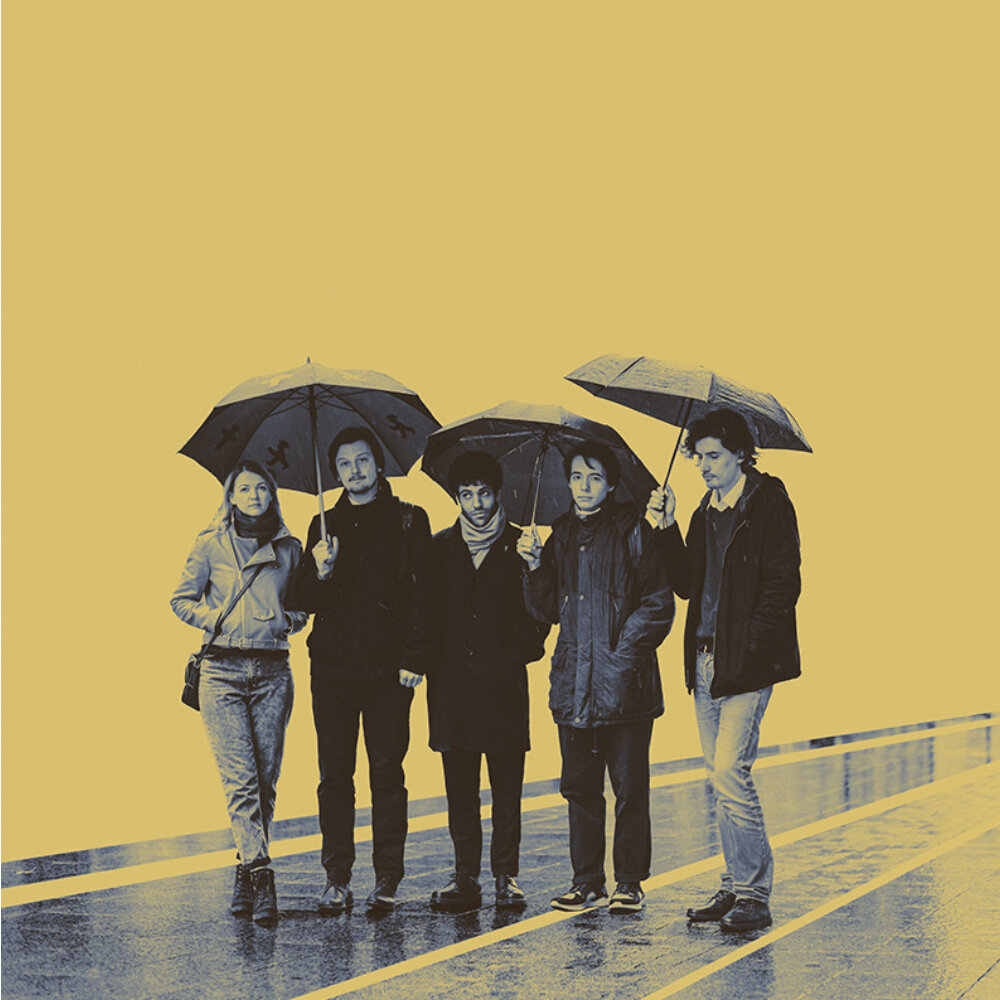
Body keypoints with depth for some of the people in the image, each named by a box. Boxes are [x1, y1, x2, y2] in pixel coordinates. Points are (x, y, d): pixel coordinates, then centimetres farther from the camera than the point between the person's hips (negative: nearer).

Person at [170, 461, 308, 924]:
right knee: (240, 776, -12)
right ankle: (260, 873, -17)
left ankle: (245, 873, 14)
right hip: (222, 671, -2)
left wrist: (292, 620, 0)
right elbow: (181, 600, 12)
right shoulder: (211, 545, 6)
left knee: (266, 779, 1)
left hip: (272, 671, 2)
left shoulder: (289, 549, 11)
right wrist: (211, 617, -4)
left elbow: (302, 604, 21)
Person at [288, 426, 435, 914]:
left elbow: (423, 594, -1)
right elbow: (304, 601, 9)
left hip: (386, 668, -3)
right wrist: (321, 573, -12)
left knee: (386, 772, 0)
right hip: (332, 667, 3)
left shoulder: (409, 521, 5)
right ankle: (337, 878, 7)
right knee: (335, 773, 2)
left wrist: (414, 657, -10)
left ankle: (387, 879, 5)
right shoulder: (325, 526, 13)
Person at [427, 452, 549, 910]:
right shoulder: (440, 547, 11)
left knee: (507, 787, -1)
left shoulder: (519, 546, 7)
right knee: (460, 787, 4)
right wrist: (429, 657, 0)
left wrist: (520, 649, -7)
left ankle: (506, 876, 6)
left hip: (504, 682, -1)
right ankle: (465, 876, 9)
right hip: (452, 682, 2)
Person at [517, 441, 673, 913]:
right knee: (579, 785, 8)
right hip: (573, 680, 5)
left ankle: (629, 882, 9)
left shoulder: (632, 531, -2)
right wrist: (536, 567, -3)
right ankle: (587, 882, 16)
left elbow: (659, 604, -4)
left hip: (623, 682, -5)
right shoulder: (561, 534, 13)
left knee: (629, 786, 0)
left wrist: (626, 650, -12)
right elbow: (548, 609, 13)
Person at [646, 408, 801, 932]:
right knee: (721, 776, 9)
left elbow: (783, 586, -11)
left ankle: (754, 894, -7)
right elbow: (687, 584, 14)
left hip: (746, 663, -8)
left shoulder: (769, 505, -6)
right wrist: (666, 530, 3)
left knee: (729, 770, -14)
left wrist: (746, 649, -17)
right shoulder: (705, 513, 16)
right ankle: (736, 885, 17)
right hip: (706, 661, 8)